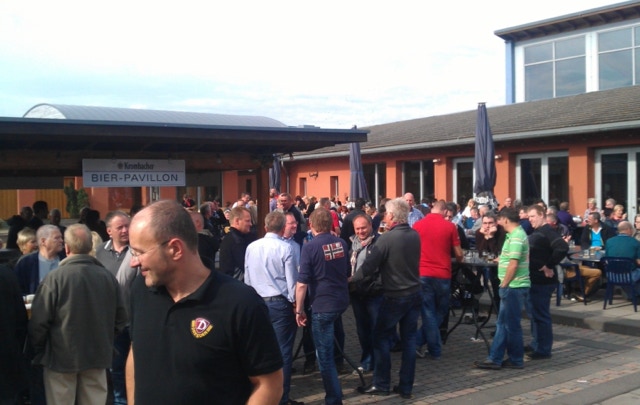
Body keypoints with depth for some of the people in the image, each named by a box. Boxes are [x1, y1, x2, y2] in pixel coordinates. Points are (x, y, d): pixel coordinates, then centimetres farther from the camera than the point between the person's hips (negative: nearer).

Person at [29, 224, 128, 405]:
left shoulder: (54, 278, -18)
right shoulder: (108, 276, -6)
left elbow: (38, 322, -14)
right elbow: (120, 318, 1)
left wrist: (38, 351, 3)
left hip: (62, 356, -3)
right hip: (98, 355, 3)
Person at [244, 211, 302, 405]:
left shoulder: (251, 247, 2)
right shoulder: (285, 248, -13)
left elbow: (247, 278, 9)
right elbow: (292, 280, -11)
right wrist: (295, 302, 2)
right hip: (280, 302, -5)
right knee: (283, 351, 2)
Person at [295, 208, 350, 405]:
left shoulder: (310, 247, -16)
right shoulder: (341, 243, 3)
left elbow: (302, 283, -18)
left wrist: (299, 310, -8)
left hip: (323, 304, -7)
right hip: (342, 300, 7)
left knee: (325, 355, 1)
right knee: (335, 335, 34)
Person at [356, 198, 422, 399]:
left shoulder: (386, 238, -18)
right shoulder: (415, 235, 2)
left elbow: (367, 268, -19)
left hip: (394, 296, -6)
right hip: (415, 294, 6)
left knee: (382, 338, 8)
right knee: (409, 340, 10)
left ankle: (381, 384, 13)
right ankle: (406, 387, 15)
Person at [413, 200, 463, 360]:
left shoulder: (417, 225, 0)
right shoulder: (450, 227, -4)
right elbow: (458, 254, 1)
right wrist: (458, 260, 24)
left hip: (422, 274, 1)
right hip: (443, 275, -1)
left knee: (428, 312, 8)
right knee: (440, 312, 15)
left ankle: (435, 350, 8)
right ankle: (419, 341, 12)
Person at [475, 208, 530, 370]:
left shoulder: (516, 237, -19)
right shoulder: (517, 234, 14)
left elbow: (513, 265, -22)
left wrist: (503, 284, -16)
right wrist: (502, 261, 29)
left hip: (514, 287, -10)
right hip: (512, 286, 10)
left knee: (511, 324, 1)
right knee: (503, 323, 11)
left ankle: (516, 360, 13)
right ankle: (495, 359, 15)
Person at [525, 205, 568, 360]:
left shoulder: (547, 231, -16)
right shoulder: (537, 232, 16)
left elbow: (563, 248, -30)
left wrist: (549, 266, -24)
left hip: (542, 281, -10)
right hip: (534, 279, 10)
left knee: (541, 315, -4)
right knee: (534, 313, 18)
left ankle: (543, 349, 4)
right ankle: (536, 344, 28)